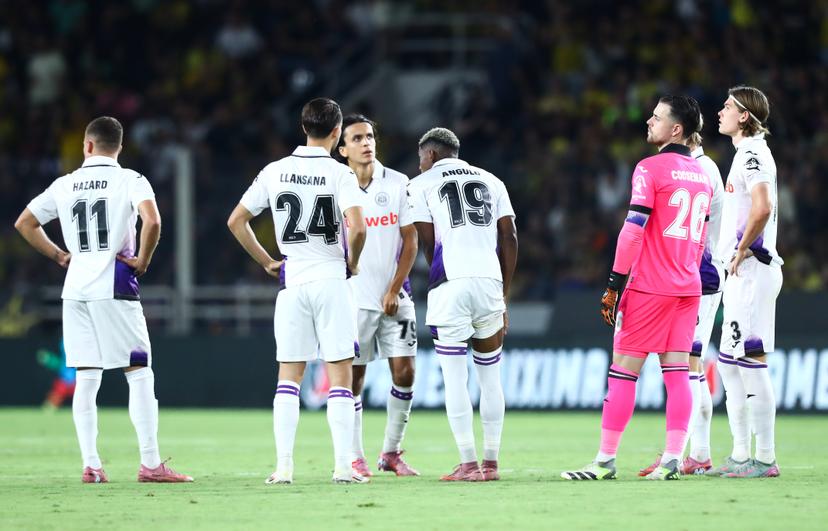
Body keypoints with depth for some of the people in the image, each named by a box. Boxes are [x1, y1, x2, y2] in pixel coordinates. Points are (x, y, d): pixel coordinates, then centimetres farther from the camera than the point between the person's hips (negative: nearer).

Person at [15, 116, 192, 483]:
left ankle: (90, 465, 3)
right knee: (139, 373, -2)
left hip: (75, 288, 4)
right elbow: (152, 221, -20)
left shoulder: (64, 185, 10)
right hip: (114, 287, -4)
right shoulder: (130, 180, -3)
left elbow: (24, 224, 16)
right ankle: (150, 464, -7)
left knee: (86, 378, 7)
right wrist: (143, 260, -7)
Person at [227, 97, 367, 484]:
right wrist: (352, 262, -1)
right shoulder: (339, 174, -8)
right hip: (331, 279, -3)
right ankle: (343, 465, -3)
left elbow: (236, 222, 7)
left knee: (289, 376, 7)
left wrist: (267, 262, 15)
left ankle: (283, 466, 1)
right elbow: (357, 228, -20)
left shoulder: (274, 172, 5)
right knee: (340, 375, 1)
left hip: (291, 282, 3)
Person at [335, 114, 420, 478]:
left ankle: (391, 453, 10)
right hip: (353, 296, -1)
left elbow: (410, 241, 1)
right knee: (353, 377, 0)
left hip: (394, 296, 1)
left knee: (404, 371, -4)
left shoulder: (398, 185, 1)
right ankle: (355, 457, 8)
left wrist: (394, 290, -6)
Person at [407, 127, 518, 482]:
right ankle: (491, 462, 13)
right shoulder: (491, 182, 19)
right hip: (490, 280, 3)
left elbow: (428, 244, 6)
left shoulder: (422, 185, 9)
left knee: (455, 379, 0)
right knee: (490, 376, 12)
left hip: (450, 283, -3)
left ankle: (468, 464, -4)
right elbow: (509, 238, 13)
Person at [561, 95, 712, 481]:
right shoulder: (701, 174, 14)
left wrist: (614, 285, -11)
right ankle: (672, 459, -2)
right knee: (677, 372, 4)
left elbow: (633, 230, -14)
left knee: (623, 370, -2)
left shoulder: (650, 169, -9)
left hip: (649, 286, -7)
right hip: (688, 288, 7)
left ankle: (605, 460, -2)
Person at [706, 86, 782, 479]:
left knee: (751, 362, -10)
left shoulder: (753, 154, -12)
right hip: (742, 273, 11)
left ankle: (765, 458, -9)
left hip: (752, 269, -11)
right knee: (730, 362, 13)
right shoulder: (747, 153, 19)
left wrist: (741, 252, -17)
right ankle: (741, 456, 17)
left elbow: (762, 208, -27)